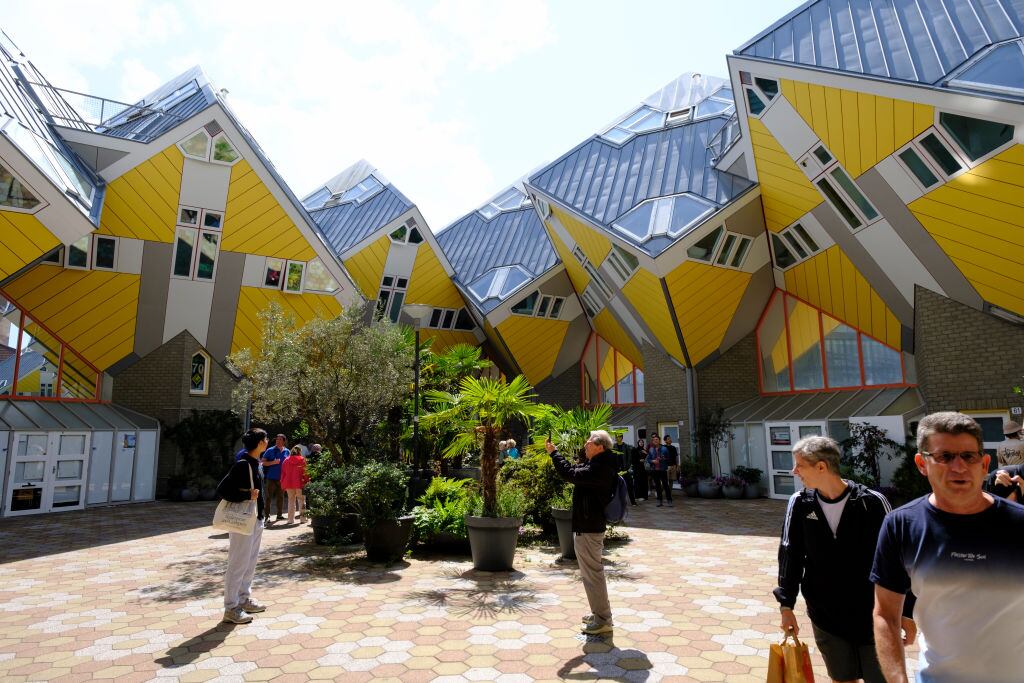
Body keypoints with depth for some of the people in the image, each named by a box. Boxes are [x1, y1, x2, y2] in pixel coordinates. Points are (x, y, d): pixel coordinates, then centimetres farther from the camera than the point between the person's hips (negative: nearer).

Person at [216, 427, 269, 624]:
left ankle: (244, 600, 29)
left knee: (250, 563, 17)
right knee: (238, 564, -1)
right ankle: (231, 608, 8)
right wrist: (247, 496, -26)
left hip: (256, 520, 9)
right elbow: (222, 490, -21)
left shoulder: (255, 463, 9)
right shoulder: (242, 465, -19)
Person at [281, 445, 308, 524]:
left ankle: (291, 519, 11)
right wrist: (307, 482, 1)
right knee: (301, 500, 7)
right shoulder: (302, 460, -4)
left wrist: (283, 485, 15)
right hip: (300, 483, -3)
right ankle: (302, 519, 5)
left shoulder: (286, 460, 6)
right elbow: (305, 473, -5)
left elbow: (283, 473, 9)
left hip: (288, 483, 3)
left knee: (291, 501, 12)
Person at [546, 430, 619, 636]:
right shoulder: (599, 465, 10)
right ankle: (600, 613, 32)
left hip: (587, 528, -11)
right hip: (591, 525, 11)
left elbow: (571, 474, -27)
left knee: (592, 573, -2)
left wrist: (553, 452, -16)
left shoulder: (599, 469, -24)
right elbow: (577, 471, 18)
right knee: (592, 571, 20)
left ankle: (603, 620, 7)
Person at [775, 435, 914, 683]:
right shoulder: (799, 504, -7)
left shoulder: (872, 502, -15)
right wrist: (786, 604, 0)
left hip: (873, 615, -2)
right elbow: (790, 555, 1)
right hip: (825, 616, 2)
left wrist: (906, 612, -3)